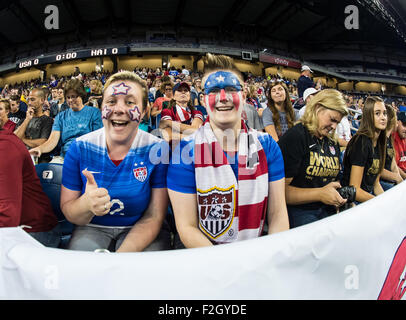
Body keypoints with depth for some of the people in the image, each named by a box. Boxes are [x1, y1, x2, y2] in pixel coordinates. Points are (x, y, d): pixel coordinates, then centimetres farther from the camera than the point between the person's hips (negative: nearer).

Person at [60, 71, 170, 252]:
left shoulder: (158, 150, -11)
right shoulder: (80, 148, -7)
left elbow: (153, 217, -10)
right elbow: (67, 209, -3)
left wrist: (121, 256, -25)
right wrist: (86, 205, -28)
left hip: (139, 231, 0)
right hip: (93, 229, 1)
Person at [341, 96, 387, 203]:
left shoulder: (379, 143, 8)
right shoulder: (362, 142, -18)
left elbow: (376, 183, 14)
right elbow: (354, 190, -20)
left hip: (369, 196, 8)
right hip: (353, 201, -8)